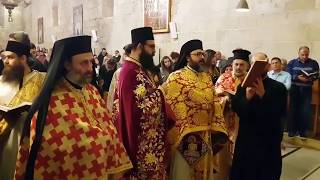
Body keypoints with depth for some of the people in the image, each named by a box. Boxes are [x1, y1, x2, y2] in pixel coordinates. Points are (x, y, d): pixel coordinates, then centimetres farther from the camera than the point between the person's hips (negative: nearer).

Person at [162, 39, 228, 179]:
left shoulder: (207, 78, 11)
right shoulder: (176, 77, -9)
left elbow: (215, 104, 9)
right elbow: (174, 108, -14)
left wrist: (217, 130, 2)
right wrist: (182, 134, -17)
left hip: (206, 136, 6)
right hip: (185, 135, -6)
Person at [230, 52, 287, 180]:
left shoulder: (278, 88, -5)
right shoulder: (243, 86, 1)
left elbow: (280, 113, -15)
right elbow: (236, 109, -8)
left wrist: (263, 95, -27)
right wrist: (247, 97, -27)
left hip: (269, 141, -1)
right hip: (246, 139, 2)